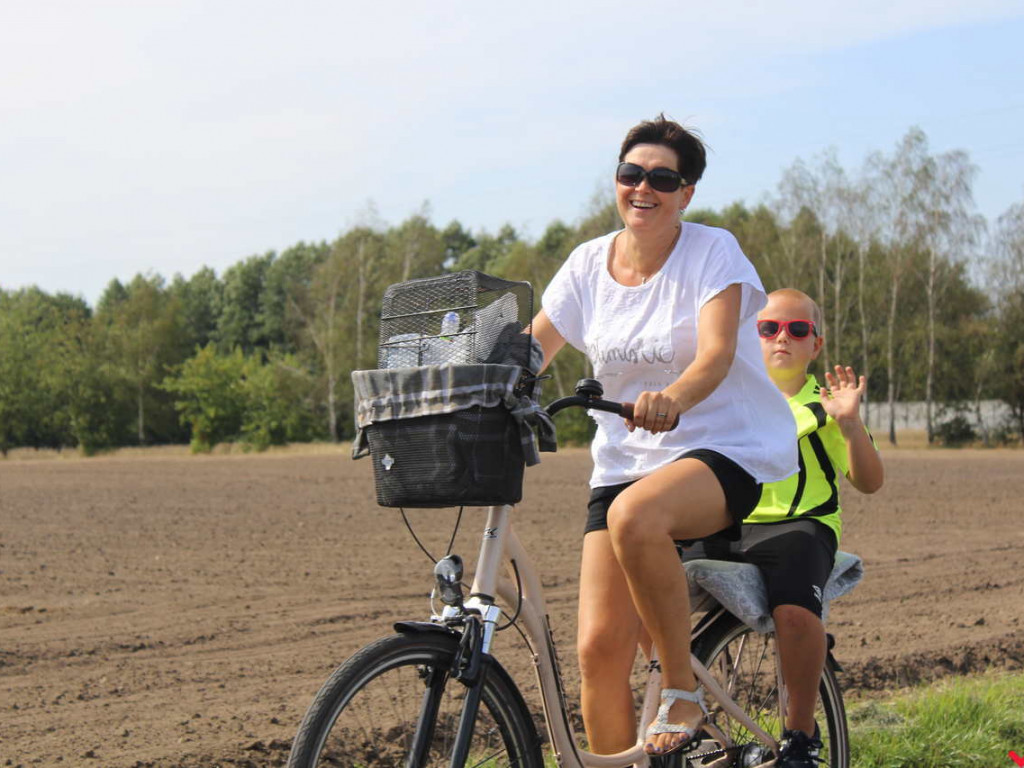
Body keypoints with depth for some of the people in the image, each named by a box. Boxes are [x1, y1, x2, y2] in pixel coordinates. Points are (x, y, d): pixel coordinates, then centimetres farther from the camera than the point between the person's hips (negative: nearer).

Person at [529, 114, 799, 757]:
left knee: (635, 515, -37)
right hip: (624, 462, 4)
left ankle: (684, 695, -18)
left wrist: (671, 398, -44)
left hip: (726, 451, -4)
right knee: (599, 648, -9)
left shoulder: (713, 251, -7)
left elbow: (716, 355, -22)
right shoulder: (589, 263, 6)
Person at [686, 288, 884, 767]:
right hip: (726, 525, 4)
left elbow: (869, 482, 1)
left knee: (795, 611, -35)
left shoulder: (823, 404, 10)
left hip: (798, 526, -3)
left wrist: (850, 423, -15)